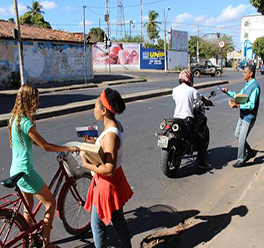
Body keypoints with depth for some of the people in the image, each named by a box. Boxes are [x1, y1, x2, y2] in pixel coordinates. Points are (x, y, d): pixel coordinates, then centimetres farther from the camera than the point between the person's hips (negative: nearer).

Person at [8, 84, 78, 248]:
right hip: (26, 171, -9)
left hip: (16, 170, 9)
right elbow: (45, 147, -21)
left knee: (29, 204, 24)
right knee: (50, 203, 5)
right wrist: (69, 149, -11)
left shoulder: (14, 118, 6)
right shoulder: (25, 122, -23)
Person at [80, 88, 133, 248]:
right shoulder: (117, 125, -2)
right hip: (116, 180, 9)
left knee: (97, 224, 12)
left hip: (107, 184, -9)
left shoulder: (111, 135, -30)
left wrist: (86, 164, -21)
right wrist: (95, 141, 5)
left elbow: (109, 170, -30)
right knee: (118, 220, 25)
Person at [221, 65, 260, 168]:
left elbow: (251, 105, -25)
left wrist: (238, 105, -30)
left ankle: (241, 160, 15)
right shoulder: (247, 84, 8)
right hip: (243, 115, 9)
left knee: (242, 138, -1)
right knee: (237, 134, 17)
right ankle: (250, 152, 34)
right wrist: (228, 91, 9)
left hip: (249, 117, -9)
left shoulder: (255, 87, -21)